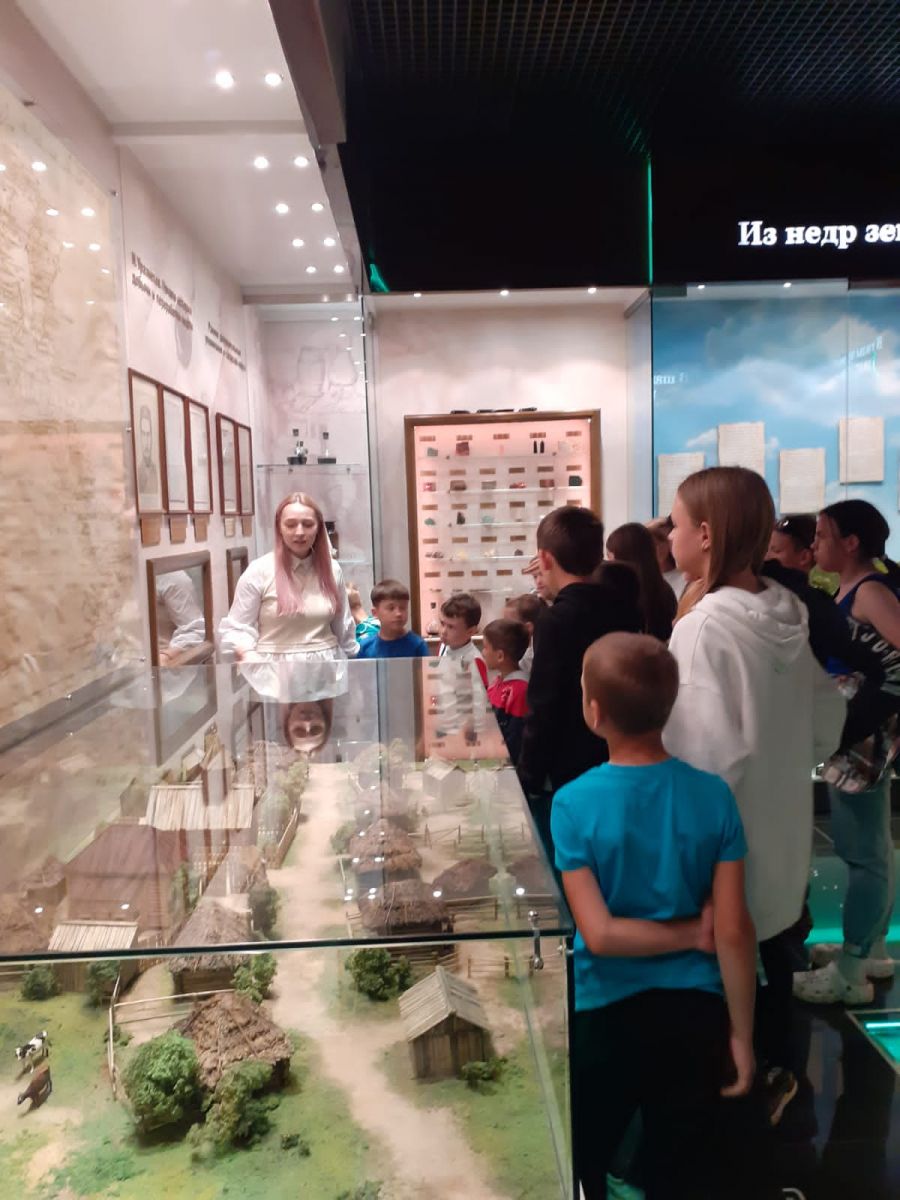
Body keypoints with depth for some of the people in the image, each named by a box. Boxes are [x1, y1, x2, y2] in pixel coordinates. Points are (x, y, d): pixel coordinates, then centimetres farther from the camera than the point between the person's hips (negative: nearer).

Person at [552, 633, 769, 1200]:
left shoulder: (573, 804, -18)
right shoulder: (714, 796, -12)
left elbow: (599, 935, -20)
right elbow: (734, 932, -10)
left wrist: (693, 933, -8)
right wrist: (742, 1035, 1)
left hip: (605, 1016, -2)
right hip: (695, 1013, 2)